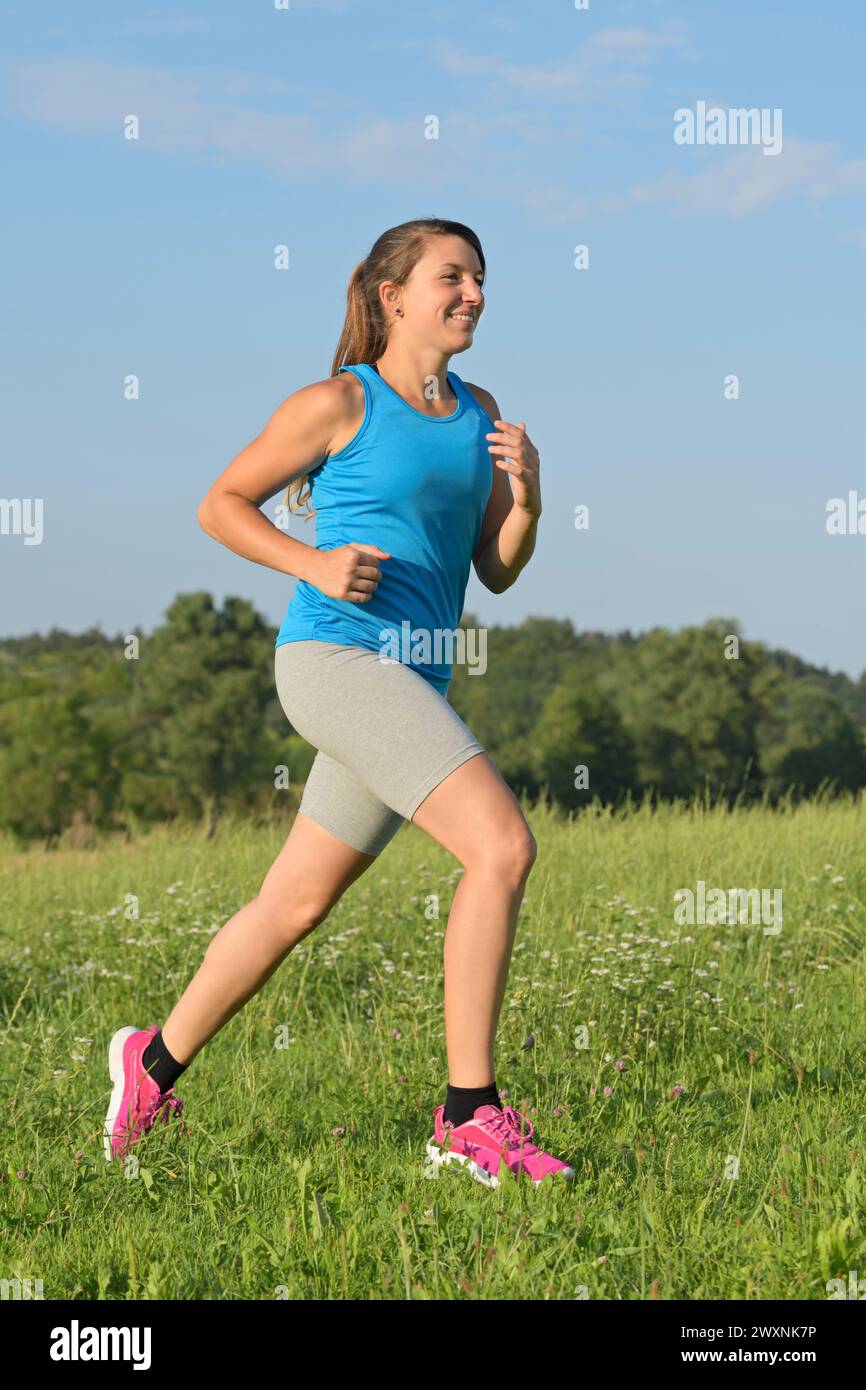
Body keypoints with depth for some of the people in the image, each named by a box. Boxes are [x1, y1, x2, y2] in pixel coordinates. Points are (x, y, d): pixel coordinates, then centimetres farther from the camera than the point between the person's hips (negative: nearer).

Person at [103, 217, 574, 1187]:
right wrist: (314, 563, -10)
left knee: (296, 905, 14)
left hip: (413, 685, 7)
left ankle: (154, 1065, 32)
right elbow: (221, 505, 5)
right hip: (334, 655, -7)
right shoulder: (337, 403, -2)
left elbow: (497, 571, 15)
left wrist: (526, 499, -5)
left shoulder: (479, 414, 15)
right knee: (503, 845, -21)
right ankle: (470, 1118, -17)